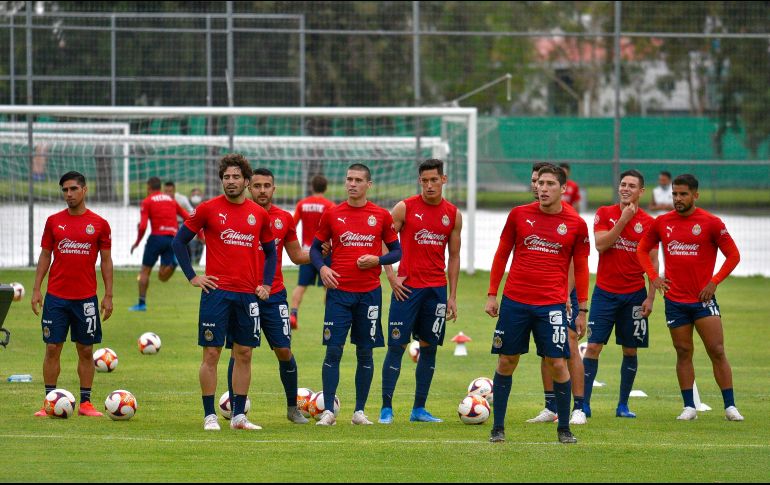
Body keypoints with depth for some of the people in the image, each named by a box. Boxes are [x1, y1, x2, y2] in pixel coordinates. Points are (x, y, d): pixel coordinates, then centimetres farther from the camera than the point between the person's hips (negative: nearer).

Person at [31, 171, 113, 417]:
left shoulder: (99, 224, 2)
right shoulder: (53, 221, 5)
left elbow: (106, 260, 5)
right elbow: (45, 256, 9)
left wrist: (108, 295, 0)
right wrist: (36, 289, 1)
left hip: (86, 297, -1)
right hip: (56, 296, 1)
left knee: (86, 350, 3)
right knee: (52, 348, -1)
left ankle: (85, 403, 9)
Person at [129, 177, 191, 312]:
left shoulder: (147, 202, 4)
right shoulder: (171, 200, 20)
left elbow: (143, 226, -7)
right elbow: (189, 218, 12)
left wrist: (137, 242, 7)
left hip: (157, 236, -4)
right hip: (173, 239, 4)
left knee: (145, 271, 10)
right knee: (163, 277, 2)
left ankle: (142, 303, 7)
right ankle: (174, 262, -27)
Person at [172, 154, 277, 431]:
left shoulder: (259, 214, 8)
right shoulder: (208, 209, -1)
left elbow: (270, 251, 20)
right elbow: (179, 242, 4)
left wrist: (266, 284, 8)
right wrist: (192, 277, -2)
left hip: (248, 294, 3)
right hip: (216, 291, -3)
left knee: (244, 354, 5)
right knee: (211, 353, -4)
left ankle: (239, 416, 12)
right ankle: (210, 416, 1)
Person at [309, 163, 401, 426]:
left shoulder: (381, 216, 4)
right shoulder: (332, 214, 5)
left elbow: (396, 251, 9)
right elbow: (315, 248, 11)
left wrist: (377, 260, -10)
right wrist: (322, 268, -9)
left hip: (369, 293, 1)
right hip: (339, 291, -1)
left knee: (365, 352, 5)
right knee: (333, 350, -6)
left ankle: (359, 411, 12)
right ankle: (328, 411, -3)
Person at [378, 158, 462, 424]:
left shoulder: (453, 215, 7)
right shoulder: (405, 208, -2)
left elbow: (454, 256, 12)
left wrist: (452, 296, 8)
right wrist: (391, 276, -9)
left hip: (437, 290, 3)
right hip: (407, 287, -3)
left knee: (429, 347, 4)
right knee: (397, 345, -5)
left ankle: (419, 408, 11)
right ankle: (386, 408, -1)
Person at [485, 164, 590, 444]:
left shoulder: (576, 224, 1)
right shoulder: (519, 215, 4)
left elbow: (581, 268, 8)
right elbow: (501, 255, 11)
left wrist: (582, 309, 5)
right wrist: (492, 295, 7)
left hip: (552, 304, -1)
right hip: (515, 301, 1)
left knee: (557, 363, -7)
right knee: (506, 361, 4)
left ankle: (564, 429, 8)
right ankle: (498, 428, 14)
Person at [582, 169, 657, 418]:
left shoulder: (648, 223, 2)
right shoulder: (604, 213, 2)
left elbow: (653, 262, 3)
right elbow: (600, 244, -12)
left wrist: (651, 297, -3)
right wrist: (623, 219, -15)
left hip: (634, 295, 1)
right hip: (605, 292, -1)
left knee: (630, 350, 4)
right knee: (593, 346, -7)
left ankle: (623, 405, 14)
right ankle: (584, 404, -6)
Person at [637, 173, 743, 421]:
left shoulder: (711, 223, -5)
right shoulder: (662, 222, 5)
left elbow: (733, 255, -1)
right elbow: (642, 250, 18)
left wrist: (714, 282, -9)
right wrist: (653, 276, 4)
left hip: (703, 299, -3)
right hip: (675, 300, 3)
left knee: (717, 351, -6)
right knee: (683, 353, 5)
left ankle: (730, 406, -3)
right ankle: (689, 407, 10)